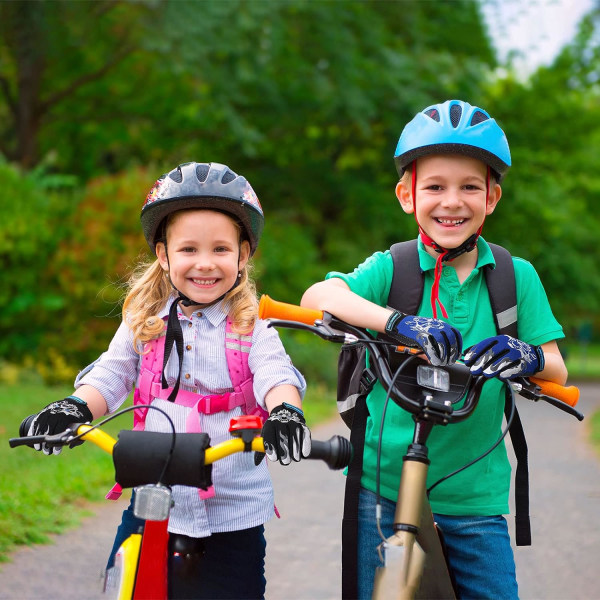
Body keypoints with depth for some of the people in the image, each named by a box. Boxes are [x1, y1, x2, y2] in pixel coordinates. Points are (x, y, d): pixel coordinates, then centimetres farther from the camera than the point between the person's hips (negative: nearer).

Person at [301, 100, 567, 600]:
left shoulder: (516, 277, 3)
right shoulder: (393, 268, -3)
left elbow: (557, 371, 1)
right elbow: (318, 296, -21)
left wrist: (527, 357, -23)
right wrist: (398, 322, -37)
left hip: (474, 497, 1)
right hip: (382, 486, -1)